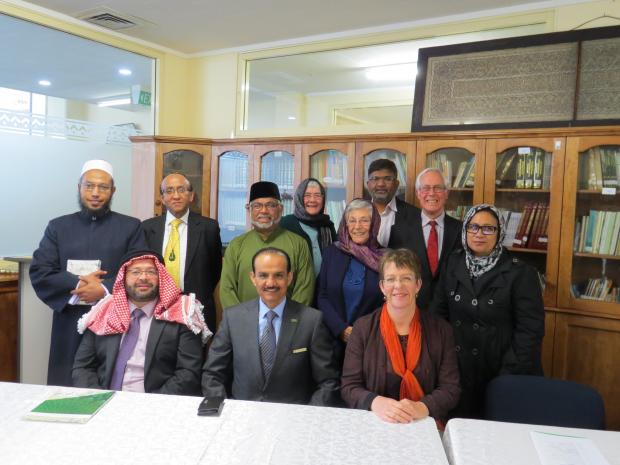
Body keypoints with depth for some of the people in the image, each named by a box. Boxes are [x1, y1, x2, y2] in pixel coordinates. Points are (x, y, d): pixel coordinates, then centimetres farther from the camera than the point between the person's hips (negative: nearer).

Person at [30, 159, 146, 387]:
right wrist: (77, 284, -12)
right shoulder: (58, 227, 10)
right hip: (70, 324, 2)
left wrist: (105, 289, -16)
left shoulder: (130, 227, 5)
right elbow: (39, 273, 2)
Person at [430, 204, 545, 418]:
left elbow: (530, 330, -11)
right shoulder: (453, 264, 1)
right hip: (458, 369, 3)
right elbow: (438, 312, 4)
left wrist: (509, 376, -15)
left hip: (500, 372, -3)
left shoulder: (520, 273, -10)